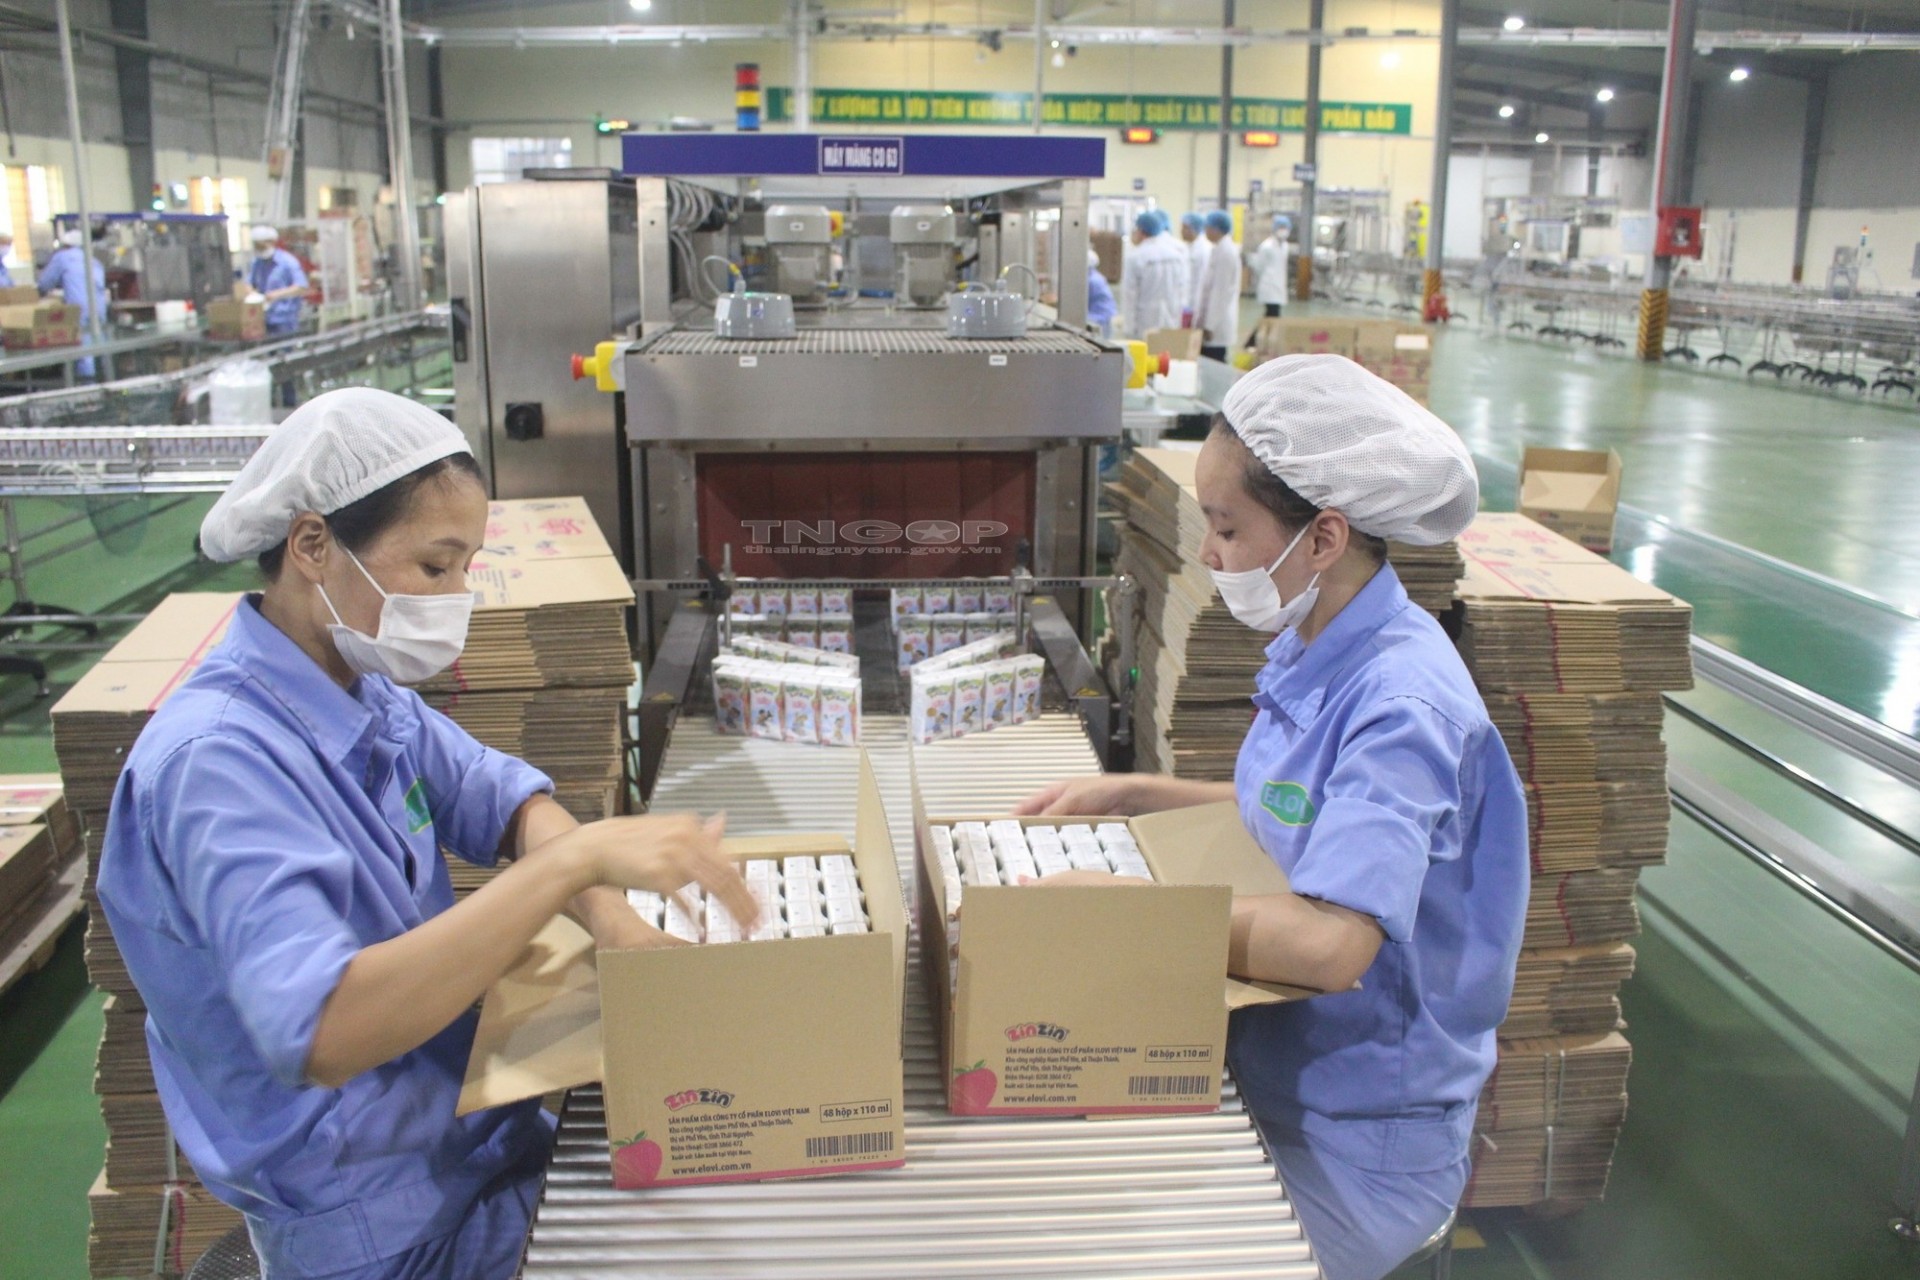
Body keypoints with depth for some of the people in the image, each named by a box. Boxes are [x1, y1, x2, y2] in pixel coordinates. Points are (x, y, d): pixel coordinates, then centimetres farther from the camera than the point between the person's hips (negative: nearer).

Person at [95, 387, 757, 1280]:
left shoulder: (365, 692, 0)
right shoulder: (219, 760, -27)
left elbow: (503, 799, 3)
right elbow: (318, 1032, -38)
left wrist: (606, 916, -18)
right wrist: (577, 857, -42)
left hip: (478, 1129, 7)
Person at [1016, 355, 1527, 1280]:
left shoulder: (1402, 703, -27)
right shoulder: (1313, 652, 0)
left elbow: (1328, 943, -36)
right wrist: (1131, 796, 6)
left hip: (1351, 1144, -7)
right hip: (1270, 1074, 8)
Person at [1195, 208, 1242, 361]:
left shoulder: (1225, 252, -15)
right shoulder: (1221, 249, 15)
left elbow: (1220, 291, -18)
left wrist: (1210, 325, -17)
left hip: (1216, 323, -9)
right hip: (1213, 319, 9)